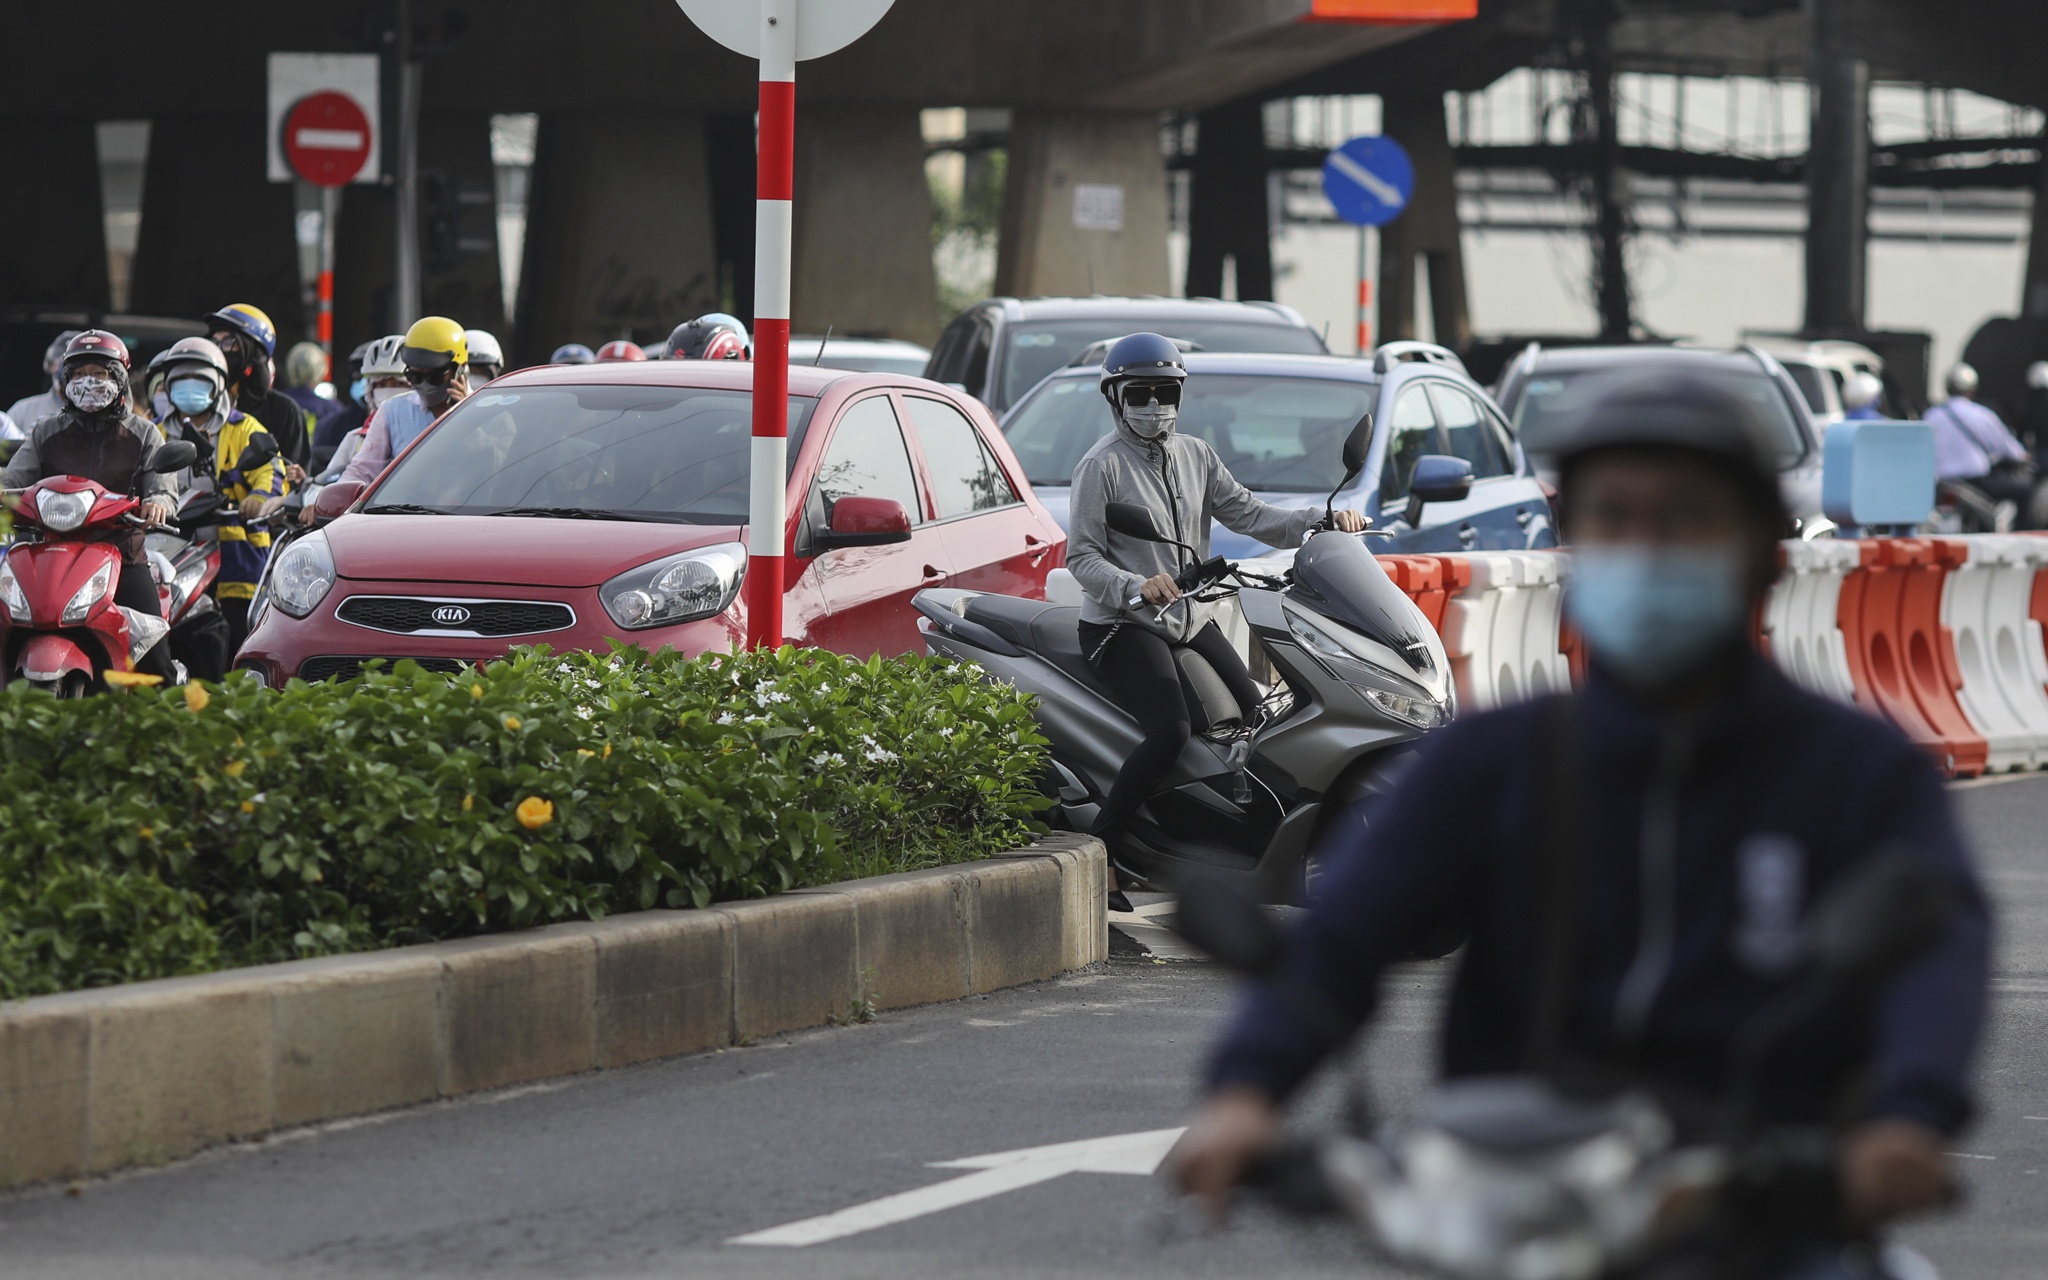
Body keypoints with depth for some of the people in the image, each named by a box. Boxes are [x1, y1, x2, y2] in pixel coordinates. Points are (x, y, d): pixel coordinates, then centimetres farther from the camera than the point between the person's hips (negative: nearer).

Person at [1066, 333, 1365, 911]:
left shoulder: (1195, 456, 13)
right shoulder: (1103, 465, -6)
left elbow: (1247, 514, 9)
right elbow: (1082, 554, -11)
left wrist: (1321, 521, -5)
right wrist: (1136, 587, -28)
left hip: (1192, 620, 7)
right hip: (1125, 625, -7)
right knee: (1170, 733, -27)